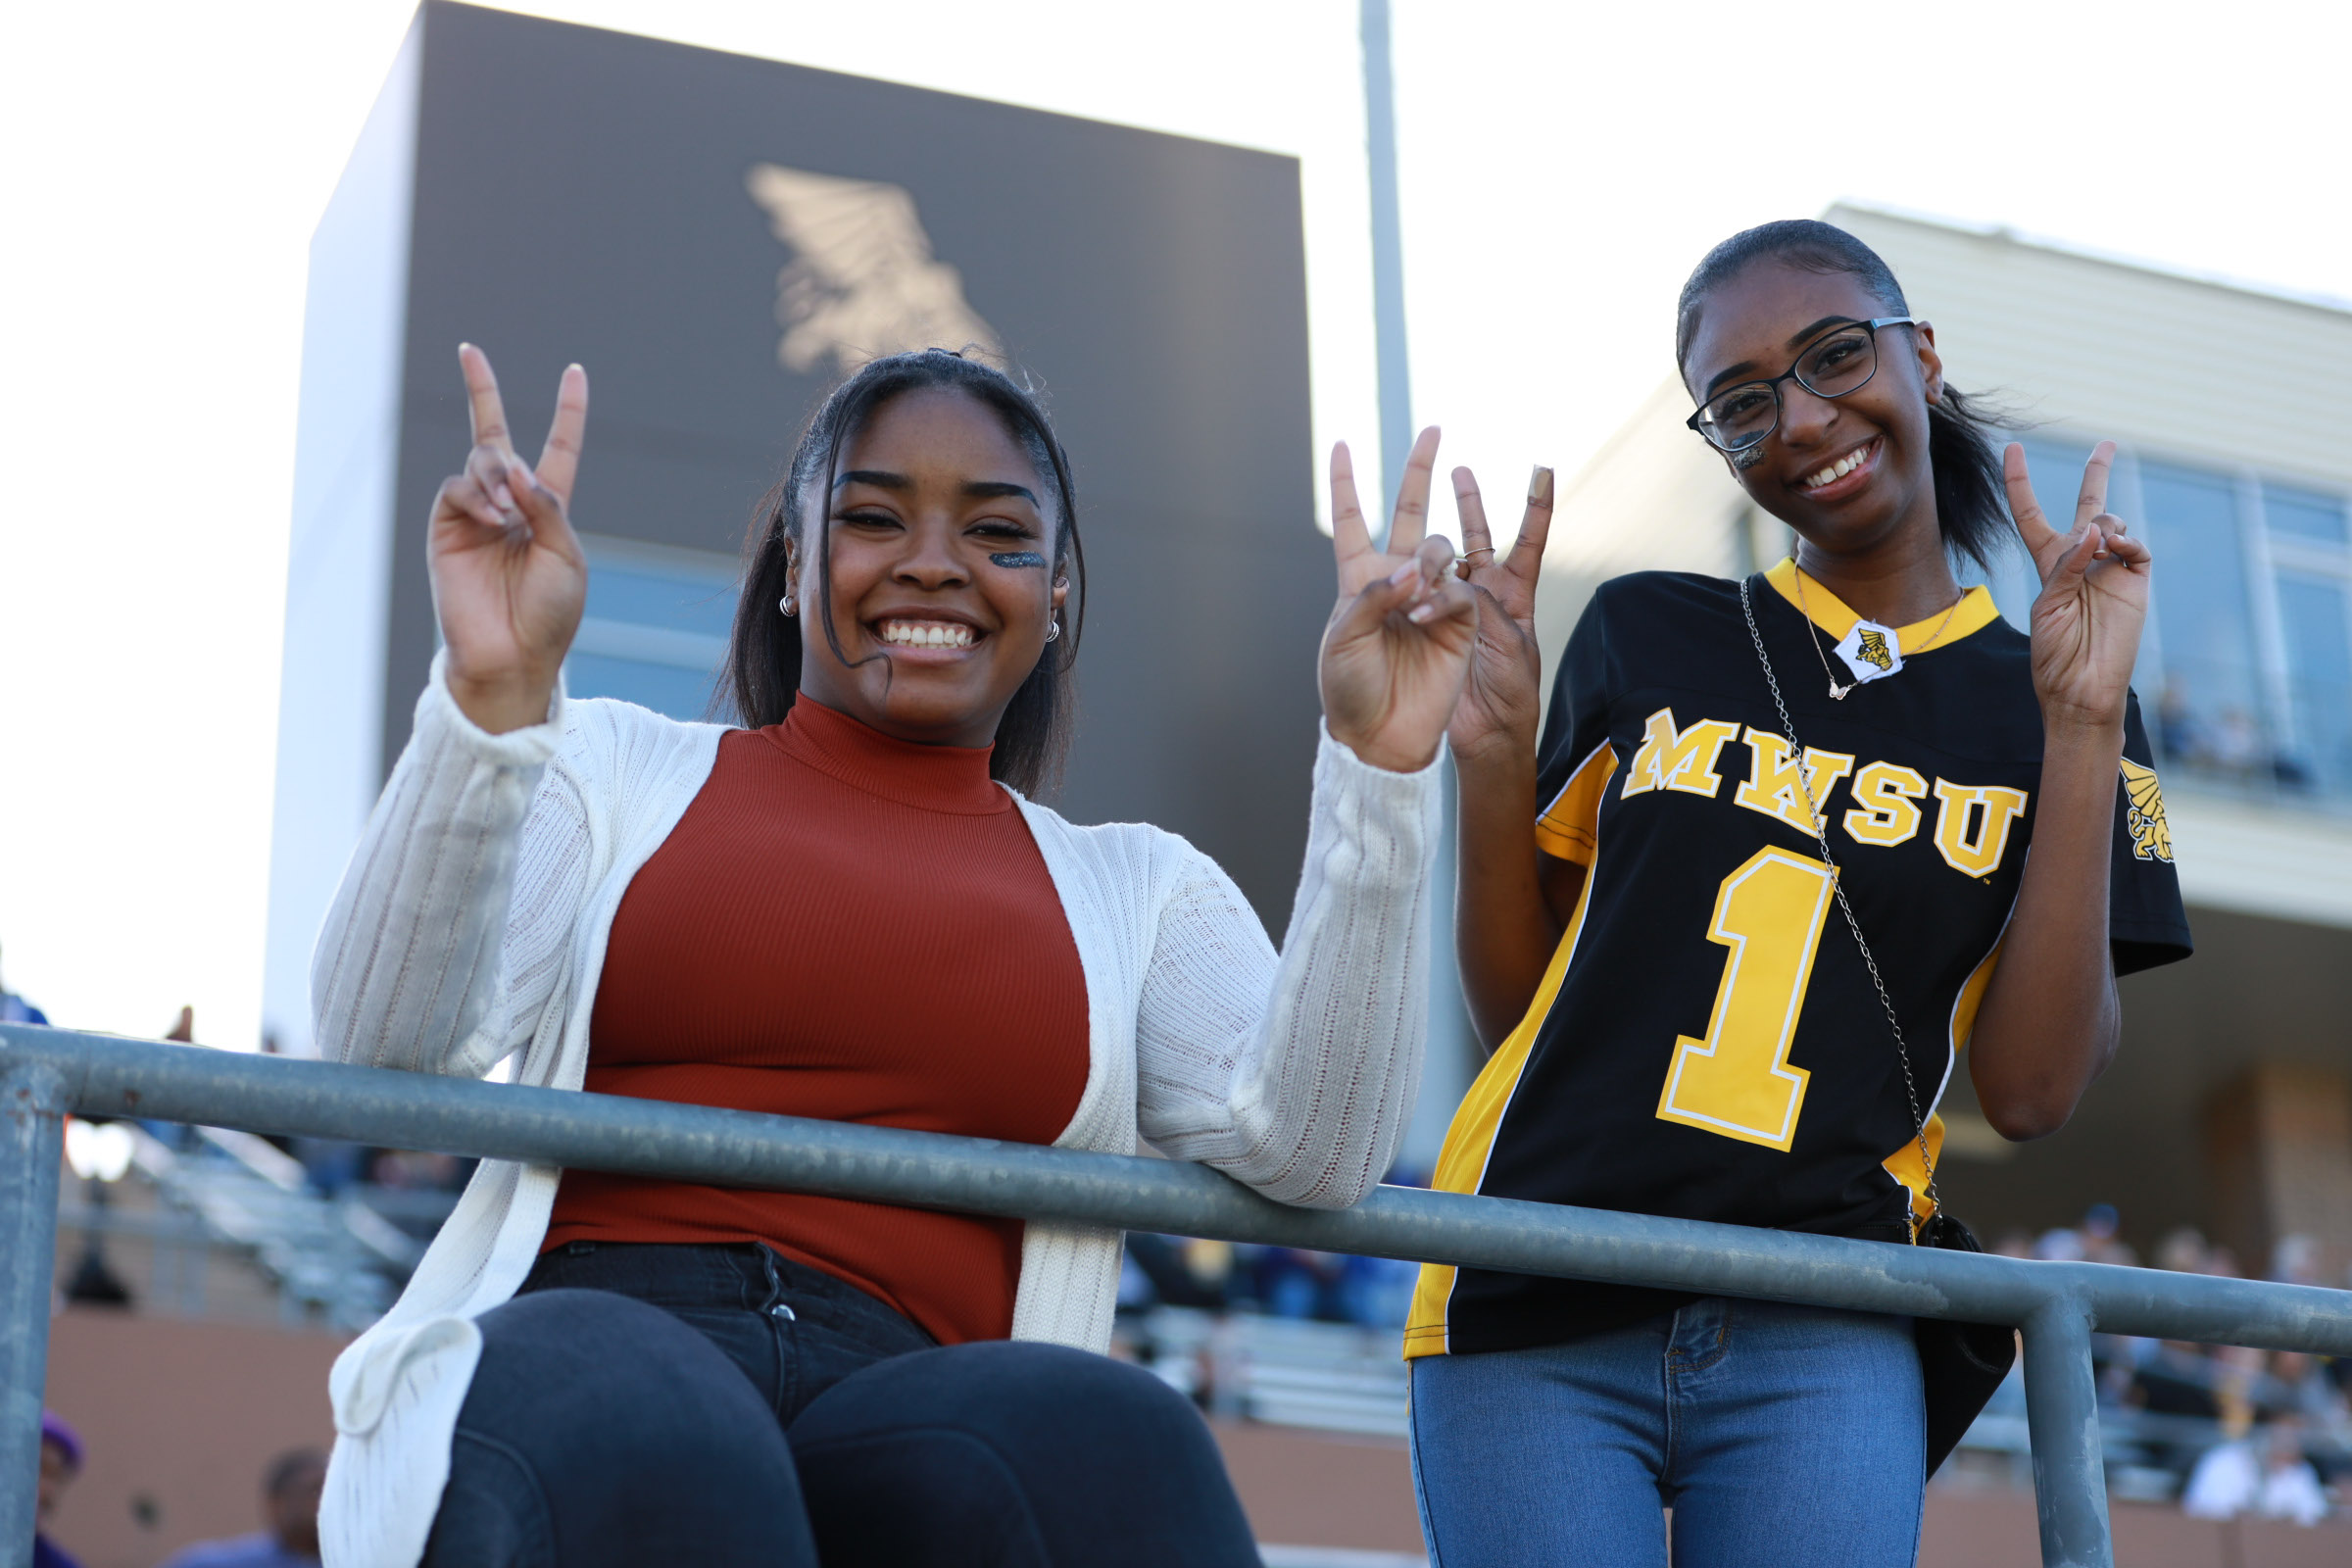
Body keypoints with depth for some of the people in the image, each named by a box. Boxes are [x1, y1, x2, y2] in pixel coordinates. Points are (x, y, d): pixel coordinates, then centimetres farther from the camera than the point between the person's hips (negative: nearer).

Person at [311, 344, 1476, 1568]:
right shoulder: (616, 772, 20)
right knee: (643, 1455, -40)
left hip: (912, 1422, 2)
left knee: (1102, 1440, -36)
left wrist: (1378, 769, -4)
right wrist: (486, 694, -12)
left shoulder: (1132, 893, 22)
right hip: (579, 1367, -1)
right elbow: (392, 1043, 3)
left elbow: (1308, 1146, 4)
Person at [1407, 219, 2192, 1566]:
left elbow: (2034, 1089, -3)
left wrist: (2083, 729, -9)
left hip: (1820, 1343, 0)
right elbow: (1515, 1005, 10)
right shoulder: (1647, 637, 9)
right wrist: (1493, 748, -4)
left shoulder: (2045, 701, 8)